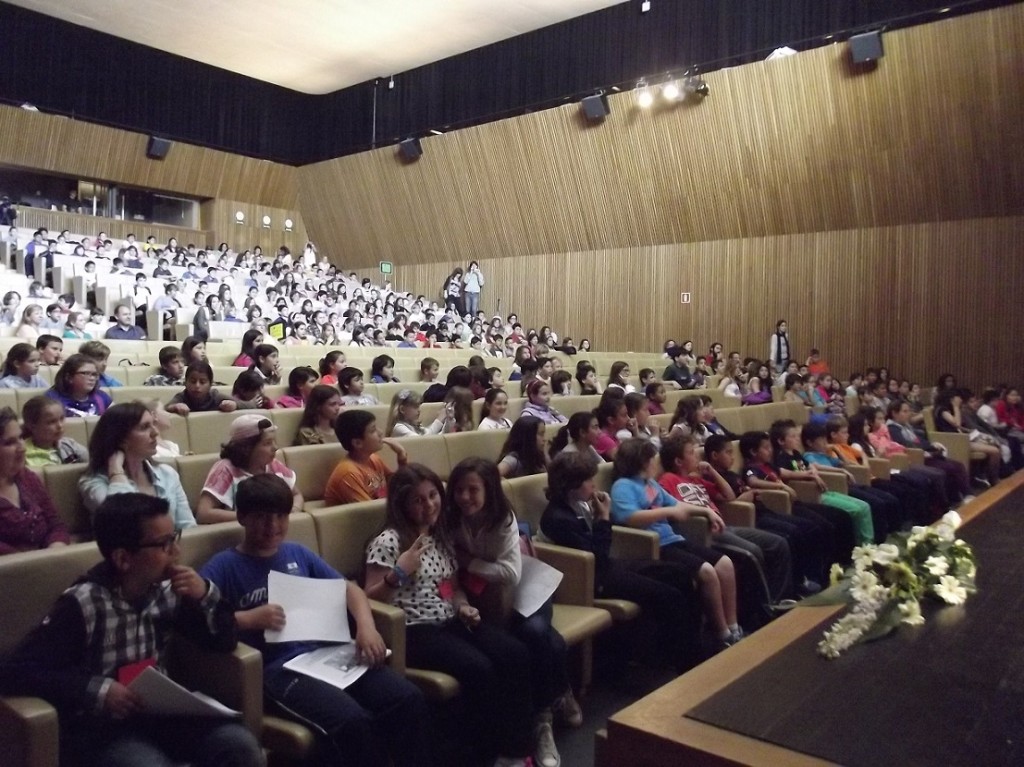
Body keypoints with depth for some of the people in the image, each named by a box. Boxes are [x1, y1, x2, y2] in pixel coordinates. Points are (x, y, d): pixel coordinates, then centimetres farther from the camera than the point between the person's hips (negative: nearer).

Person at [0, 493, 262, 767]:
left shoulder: (167, 590, -2)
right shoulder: (82, 604, -17)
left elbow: (224, 642, 5)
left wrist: (206, 596, -13)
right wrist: (97, 690, -26)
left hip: (160, 712, 5)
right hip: (101, 727, -4)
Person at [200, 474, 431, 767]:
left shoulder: (298, 553, 18)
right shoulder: (224, 566, 4)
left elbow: (348, 587, 18)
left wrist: (366, 626, -1)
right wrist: (248, 618, -19)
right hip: (277, 668, -5)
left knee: (409, 698, -15)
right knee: (351, 721, -32)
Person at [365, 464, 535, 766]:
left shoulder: (442, 537, 14)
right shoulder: (388, 541, -8)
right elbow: (370, 599, -10)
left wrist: (463, 606, 4)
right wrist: (397, 574, -25)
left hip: (451, 622, 7)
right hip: (415, 631, -7)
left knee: (516, 654, -17)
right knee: (478, 668, -30)